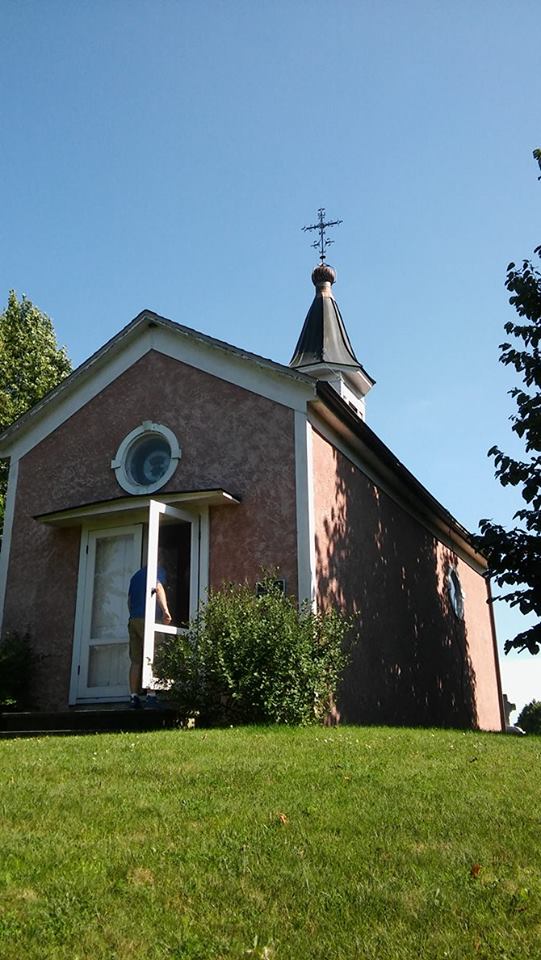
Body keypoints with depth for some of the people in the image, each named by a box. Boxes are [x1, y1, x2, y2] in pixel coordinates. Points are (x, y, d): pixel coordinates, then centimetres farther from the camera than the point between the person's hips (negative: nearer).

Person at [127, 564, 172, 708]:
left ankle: (134, 697, 1)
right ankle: (151, 696, -15)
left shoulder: (136, 575, 25)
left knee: (136, 660, 5)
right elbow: (158, 588, -16)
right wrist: (165, 610, -19)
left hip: (133, 620, 7)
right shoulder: (158, 570, 3)